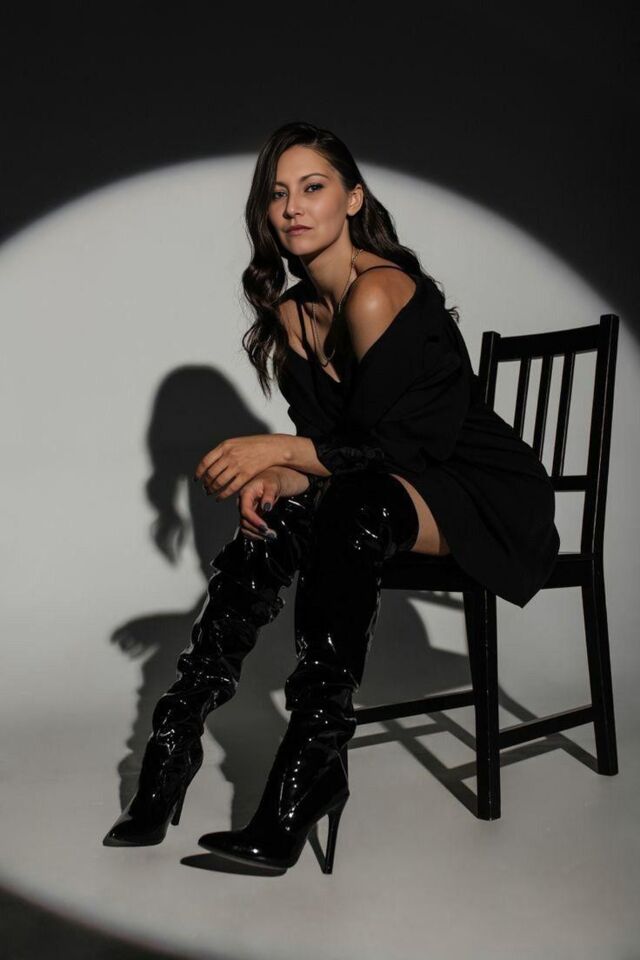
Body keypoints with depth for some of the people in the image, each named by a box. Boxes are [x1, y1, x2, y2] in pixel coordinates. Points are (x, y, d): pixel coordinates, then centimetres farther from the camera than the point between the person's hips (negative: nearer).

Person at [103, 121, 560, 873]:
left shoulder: (377, 294, -19)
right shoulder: (291, 313, 6)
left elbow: (400, 447, -19)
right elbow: (329, 446, 6)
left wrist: (280, 451, -21)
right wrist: (275, 478, -14)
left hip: (489, 498, -7)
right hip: (396, 491, 7)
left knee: (348, 511, -34)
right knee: (269, 526, -15)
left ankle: (311, 765, -29)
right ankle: (178, 736, -10)